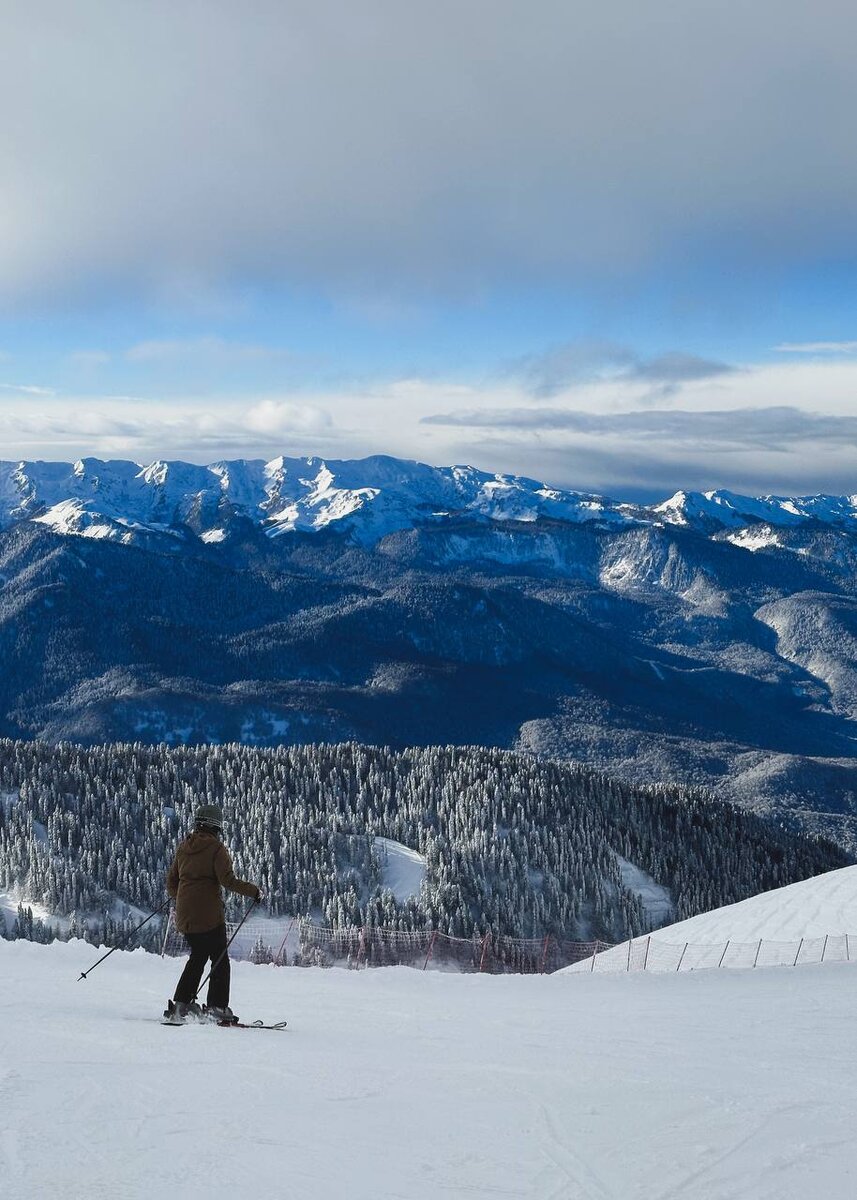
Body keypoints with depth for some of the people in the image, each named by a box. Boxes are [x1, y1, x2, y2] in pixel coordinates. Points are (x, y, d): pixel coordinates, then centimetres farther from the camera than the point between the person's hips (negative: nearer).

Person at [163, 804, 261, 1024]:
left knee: (198, 956, 20)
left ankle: (181, 1003, 16)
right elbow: (228, 880, -17)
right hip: (208, 914, -7)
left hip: (184, 913, 7)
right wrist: (254, 891, -6)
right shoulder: (216, 848, -9)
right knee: (220, 960, 4)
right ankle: (217, 1007, 1)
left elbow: (171, 883, 13)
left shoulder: (183, 847, 10)